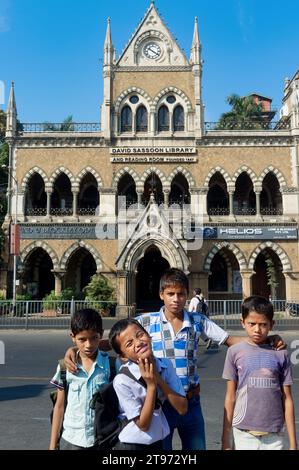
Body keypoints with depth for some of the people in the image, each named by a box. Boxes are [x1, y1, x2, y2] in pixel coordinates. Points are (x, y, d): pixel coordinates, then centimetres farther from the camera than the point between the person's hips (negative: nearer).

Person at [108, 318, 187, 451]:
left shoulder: (166, 365, -10)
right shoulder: (123, 381, -23)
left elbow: (182, 408, -11)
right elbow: (143, 424, -17)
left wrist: (159, 380, -21)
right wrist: (151, 385, -25)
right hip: (131, 444, -4)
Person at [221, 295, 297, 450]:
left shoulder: (280, 354, -3)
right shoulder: (235, 352, -5)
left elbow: (287, 399, 1)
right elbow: (230, 397, 0)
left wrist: (293, 443, 2)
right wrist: (226, 439, 3)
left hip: (274, 434, 1)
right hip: (244, 432, 0)